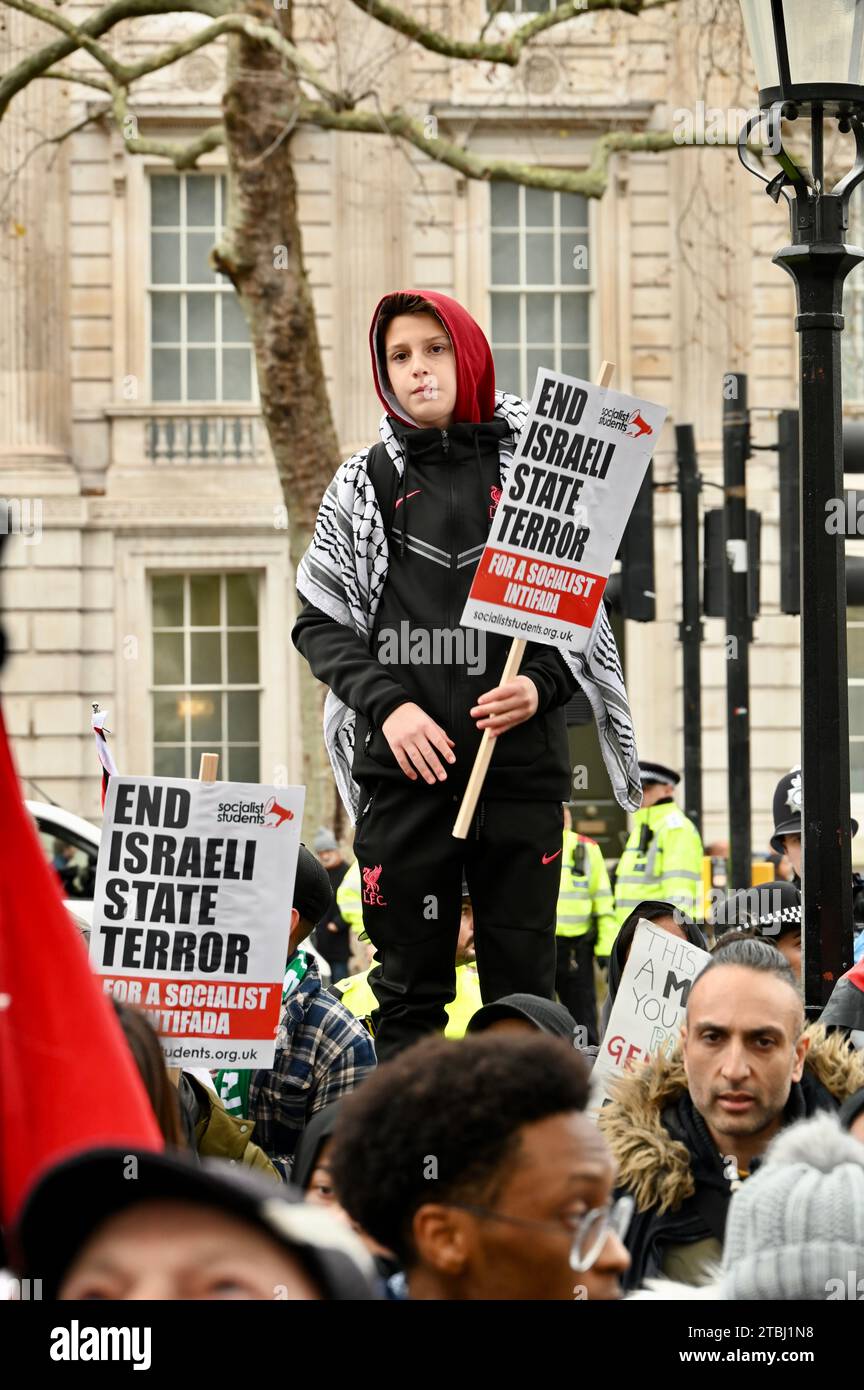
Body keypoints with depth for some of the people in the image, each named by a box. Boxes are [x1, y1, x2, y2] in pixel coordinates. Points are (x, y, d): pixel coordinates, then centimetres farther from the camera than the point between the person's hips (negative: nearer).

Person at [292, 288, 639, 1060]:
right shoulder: (363, 485, 11)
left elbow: (585, 613, 9)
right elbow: (320, 620, 8)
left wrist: (541, 686, -10)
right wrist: (388, 704, -8)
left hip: (521, 768, 0)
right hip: (404, 769, 1)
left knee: (524, 988, 1)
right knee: (409, 989, 2)